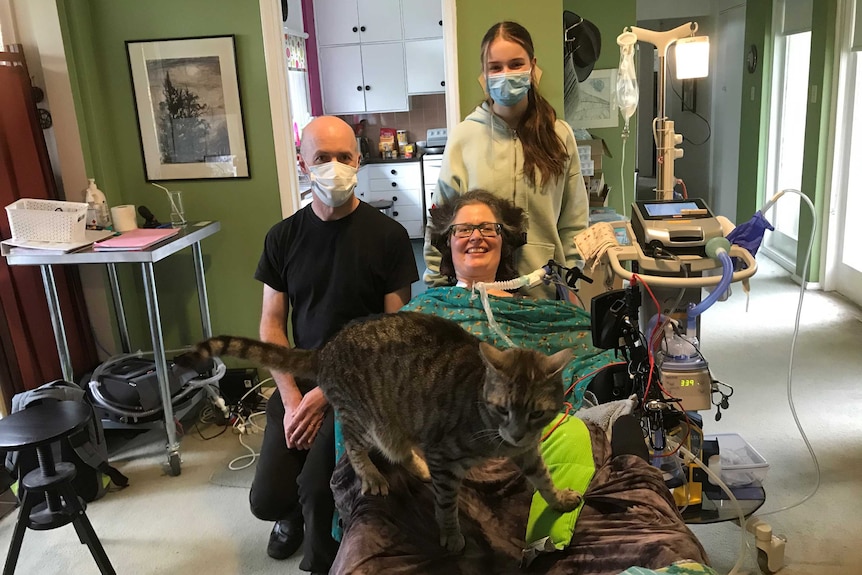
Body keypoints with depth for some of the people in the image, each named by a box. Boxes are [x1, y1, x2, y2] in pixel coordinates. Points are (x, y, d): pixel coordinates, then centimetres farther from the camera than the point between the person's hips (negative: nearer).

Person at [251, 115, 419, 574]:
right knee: (267, 500, -5)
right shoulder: (283, 237, 3)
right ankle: (295, 511, 33)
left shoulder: (387, 236, -8)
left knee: (317, 489, -20)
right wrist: (292, 397, -9)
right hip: (299, 380, 4)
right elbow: (272, 323, 5)